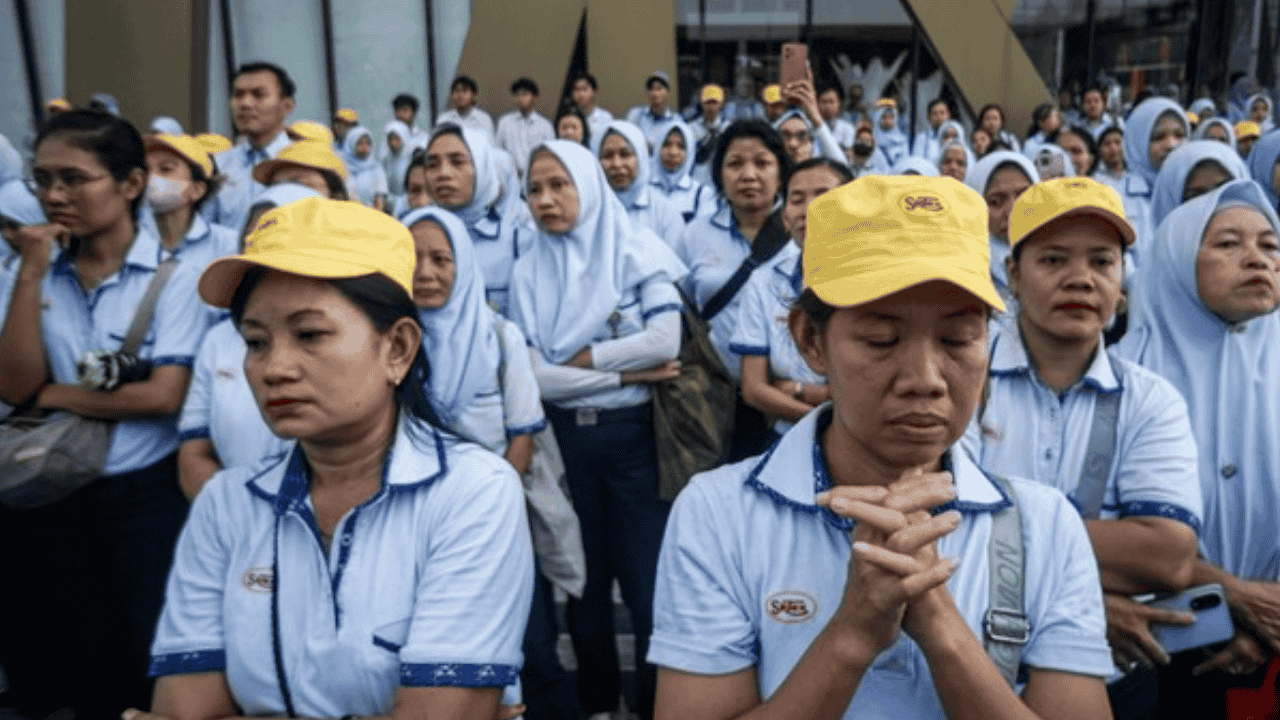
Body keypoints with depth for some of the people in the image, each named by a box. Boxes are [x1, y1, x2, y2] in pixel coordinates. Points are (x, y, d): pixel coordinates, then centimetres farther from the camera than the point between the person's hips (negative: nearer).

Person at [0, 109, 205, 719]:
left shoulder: (173, 278, -9)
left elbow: (164, 396, -16)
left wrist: (54, 395, -10)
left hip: (144, 495, -4)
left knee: (146, 663, 6)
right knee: (52, 666, 16)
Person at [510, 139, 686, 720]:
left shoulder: (637, 252, -4)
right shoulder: (528, 272, 2)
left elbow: (664, 341, -17)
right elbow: (531, 374, -7)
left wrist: (576, 359, -11)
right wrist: (628, 373, -12)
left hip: (635, 434, -2)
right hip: (564, 440, 3)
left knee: (648, 586, 3)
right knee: (582, 581, 15)